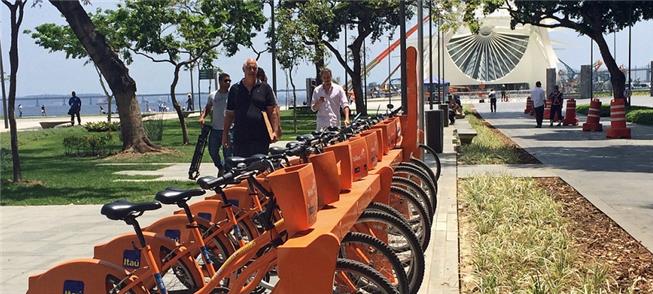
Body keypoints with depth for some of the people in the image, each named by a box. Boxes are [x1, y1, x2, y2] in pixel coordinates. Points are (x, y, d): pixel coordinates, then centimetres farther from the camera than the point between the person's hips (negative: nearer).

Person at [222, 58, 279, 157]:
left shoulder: (265, 88, 8)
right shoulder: (235, 89, 11)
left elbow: (272, 111, 4)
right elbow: (229, 114, 13)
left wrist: (274, 131, -7)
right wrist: (225, 134, 9)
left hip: (261, 138, -1)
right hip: (240, 137, 1)